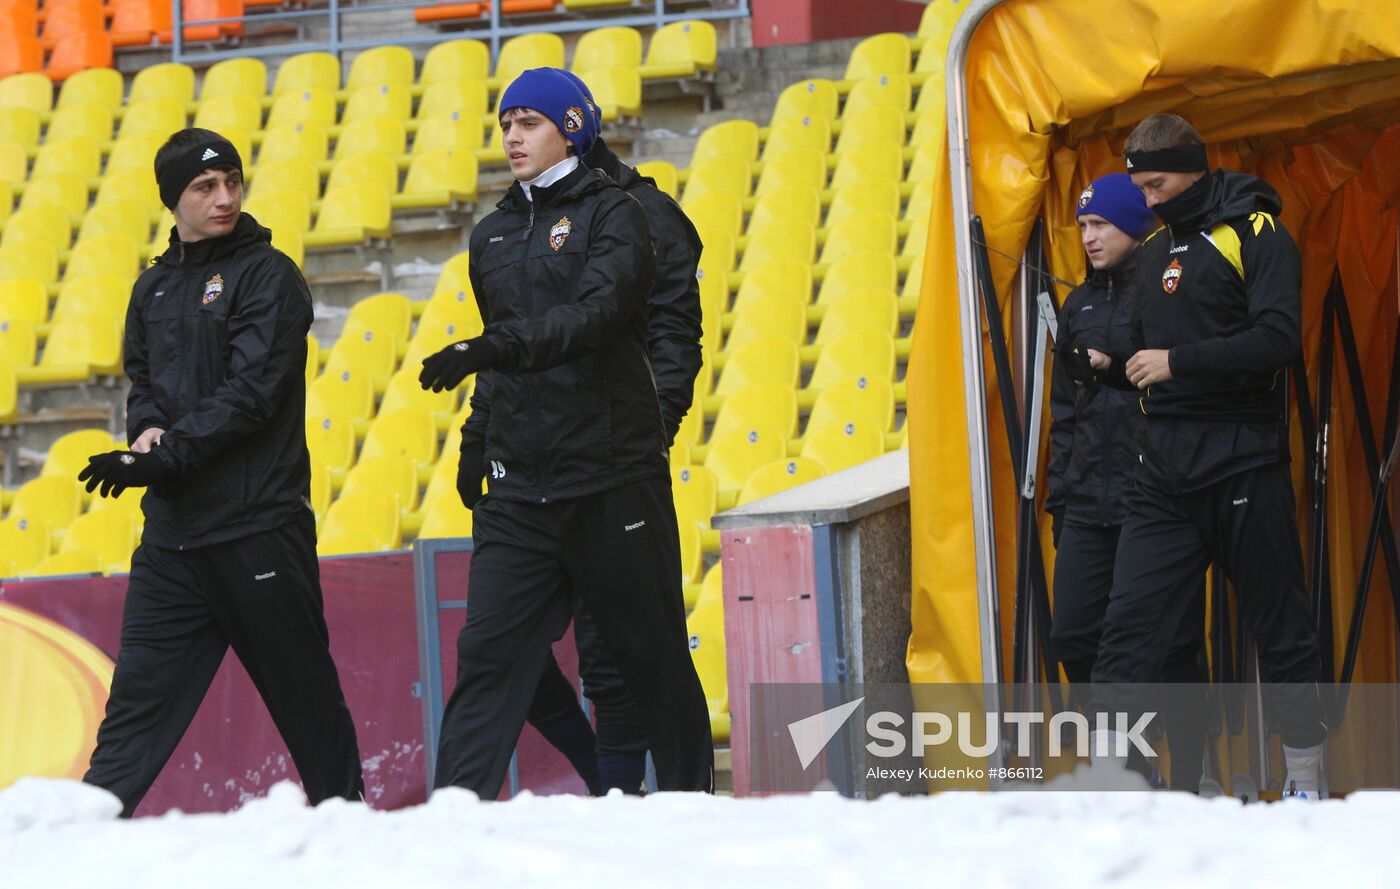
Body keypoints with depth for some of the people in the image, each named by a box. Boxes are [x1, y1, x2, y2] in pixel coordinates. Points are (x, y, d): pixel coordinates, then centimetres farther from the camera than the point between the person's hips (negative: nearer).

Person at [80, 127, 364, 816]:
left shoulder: (268, 276, -5)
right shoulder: (154, 288, 15)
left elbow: (250, 392, -13)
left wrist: (158, 457, -19)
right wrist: (147, 428, -3)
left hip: (258, 524, -5)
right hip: (172, 533, 5)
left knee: (305, 693, 4)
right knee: (139, 689, 0)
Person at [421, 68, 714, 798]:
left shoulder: (611, 215, -3)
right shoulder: (493, 236, 15)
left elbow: (593, 314, -20)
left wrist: (489, 349, -31)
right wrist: (476, 445, 19)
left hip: (612, 479, -5)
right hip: (518, 487, 5)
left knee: (652, 651, 5)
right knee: (488, 651, -5)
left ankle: (691, 799, 19)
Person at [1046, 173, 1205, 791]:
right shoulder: (1081, 306, 16)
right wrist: (1059, 490, 18)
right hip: (1090, 502, 6)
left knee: (1173, 646, -3)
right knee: (1072, 636, 1)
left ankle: (1188, 780, 7)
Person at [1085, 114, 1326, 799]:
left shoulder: (1257, 235, -5)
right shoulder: (1155, 249, 17)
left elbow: (1278, 340, -17)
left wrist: (1177, 362, -17)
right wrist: (1114, 365, 5)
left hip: (1242, 465, -6)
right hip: (1165, 471, 6)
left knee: (1280, 629, 3)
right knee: (1128, 621, -5)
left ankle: (1306, 780, 13)